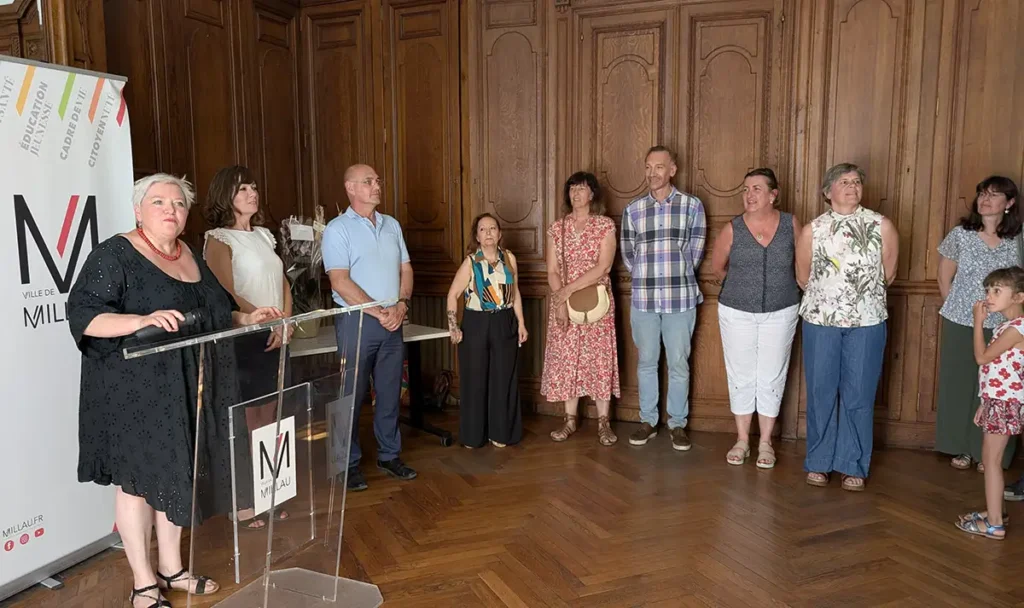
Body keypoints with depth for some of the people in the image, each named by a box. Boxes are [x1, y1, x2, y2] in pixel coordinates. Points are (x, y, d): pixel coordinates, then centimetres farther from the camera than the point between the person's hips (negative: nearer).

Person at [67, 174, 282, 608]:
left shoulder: (192, 258, 12)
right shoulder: (114, 255, -10)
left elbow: (212, 313, 21)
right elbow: (82, 315, -19)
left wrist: (245, 319, 4)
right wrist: (142, 320, -33)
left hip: (186, 390, 7)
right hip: (136, 392, -7)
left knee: (176, 474, 15)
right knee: (139, 479, 4)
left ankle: (171, 567, 30)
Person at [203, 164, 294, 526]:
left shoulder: (264, 236, 15)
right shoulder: (218, 239, -6)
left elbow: (283, 283, 16)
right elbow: (226, 294, -17)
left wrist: (286, 322, 2)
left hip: (276, 339, 7)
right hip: (241, 340, -7)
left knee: (268, 420, 11)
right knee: (244, 424, -3)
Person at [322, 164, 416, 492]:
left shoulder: (392, 225, 12)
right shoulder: (338, 229, -7)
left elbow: (406, 269, 13)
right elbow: (340, 282, -14)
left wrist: (401, 304, -5)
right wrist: (379, 312, -15)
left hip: (393, 321, 5)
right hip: (357, 321, -5)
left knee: (390, 392, 11)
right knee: (352, 395, 2)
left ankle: (389, 455, 24)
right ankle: (348, 463, 14)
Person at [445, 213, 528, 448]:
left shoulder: (509, 258, 2)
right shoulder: (470, 262, -7)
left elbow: (515, 293, 9)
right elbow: (453, 295, -5)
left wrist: (521, 323, 7)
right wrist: (453, 326, -13)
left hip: (504, 324, 3)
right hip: (476, 324, -2)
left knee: (503, 379, 7)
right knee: (475, 380, 4)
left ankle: (500, 432, 21)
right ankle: (473, 435, 17)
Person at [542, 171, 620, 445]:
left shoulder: (605, 225, -2)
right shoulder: (557, 228, 6)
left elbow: (602, 268, -12)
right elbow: (552, 271, 2)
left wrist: (568, 290, -16)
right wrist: (560, 302, -11)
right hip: (563, 303, 3)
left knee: (599, 359, 0)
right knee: (566, 359, 5)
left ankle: (603, 422, 9)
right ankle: (570, 420, 16)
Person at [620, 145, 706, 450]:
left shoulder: (692, 205, 0)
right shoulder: (633, 210, 5)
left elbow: (695, 252, 4)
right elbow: (628, 255, 11)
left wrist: (676, 277, 8)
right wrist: (646, 278, 10)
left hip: (680, 298, -2)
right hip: (643, 298, 2)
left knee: (679, 363, 5)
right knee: (646, 362, 10)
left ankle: (677, 424, 18)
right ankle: (648, 421, 23)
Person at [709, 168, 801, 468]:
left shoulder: (791, 224, -5)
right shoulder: (732, 229, -6)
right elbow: (717, 268, 7)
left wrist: (778, 286, 9)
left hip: (780, 313, 0)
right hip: (737, 313, 0)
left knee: (771, 377, 7)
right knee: (741, 376, 7)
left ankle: (765, 442, 21)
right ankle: (742, 440, 21)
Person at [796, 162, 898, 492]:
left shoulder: (882, 226, 0)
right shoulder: (812, 230, 2)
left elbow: (888, 273, 9)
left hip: (866, 322, 0)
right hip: (820, 320, 1)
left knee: (859, 396, 5)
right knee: (820, 393, 7)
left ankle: (854, 465, 18)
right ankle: (818, 462, 20)